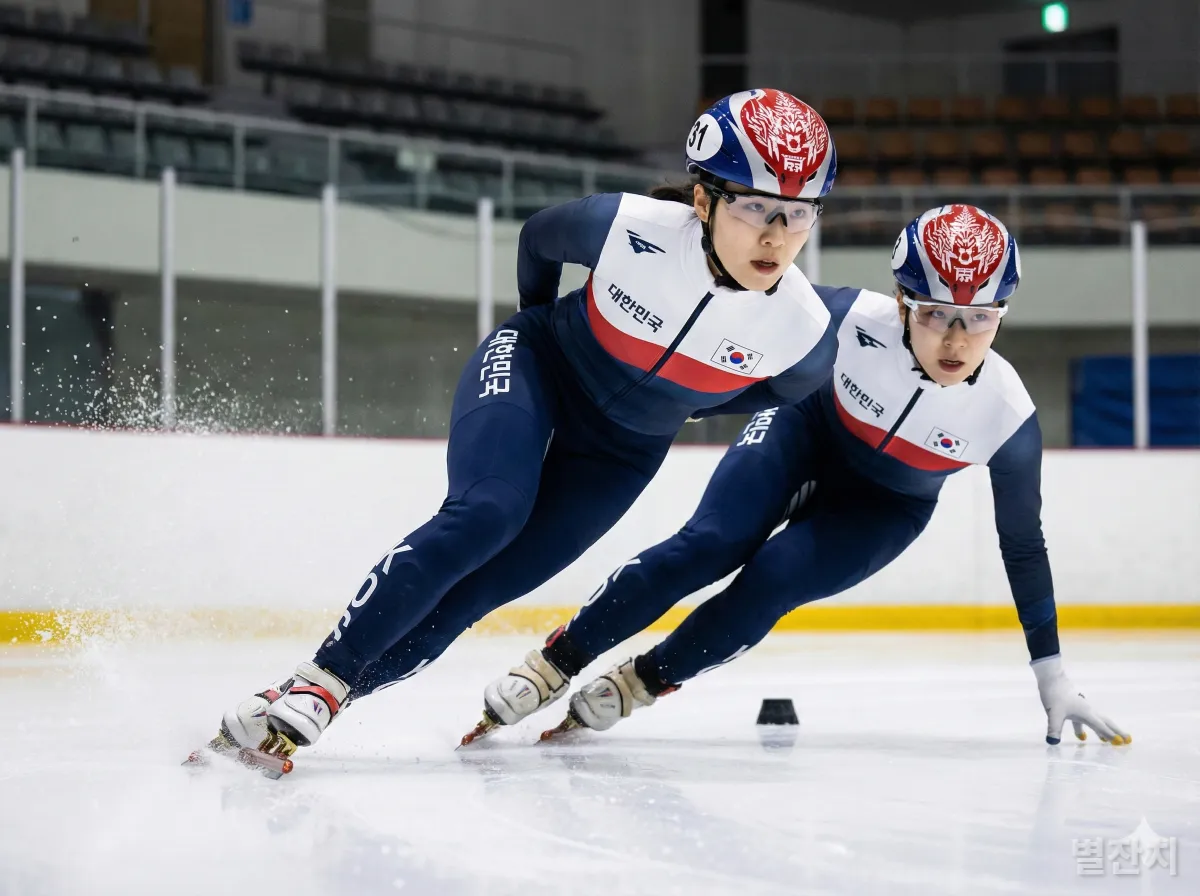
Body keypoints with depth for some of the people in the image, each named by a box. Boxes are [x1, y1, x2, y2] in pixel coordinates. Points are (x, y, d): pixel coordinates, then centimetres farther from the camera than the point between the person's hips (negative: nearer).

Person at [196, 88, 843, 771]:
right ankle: (315, 679, -24)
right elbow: (540, 238, -5)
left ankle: (332, 694, -1)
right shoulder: (629, 228, -31)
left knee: (481, 586, -8)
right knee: (485, 515, -27)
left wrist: (675, 401, 4)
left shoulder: (804, 332, -25)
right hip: (538, 366, -3)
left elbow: (784, 386, 3)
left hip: (620, 449, 3)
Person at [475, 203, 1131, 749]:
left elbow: (1022, 542, -16)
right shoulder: (854, 319, -35)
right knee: (710, 546, -20)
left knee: (771, 582, -21)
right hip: (807, 432, 0)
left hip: (884, 508, 0)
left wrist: (1051, 675, -12)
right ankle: (555, 665, -9)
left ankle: (640, 683, 0)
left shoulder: (1007, 416, -30)